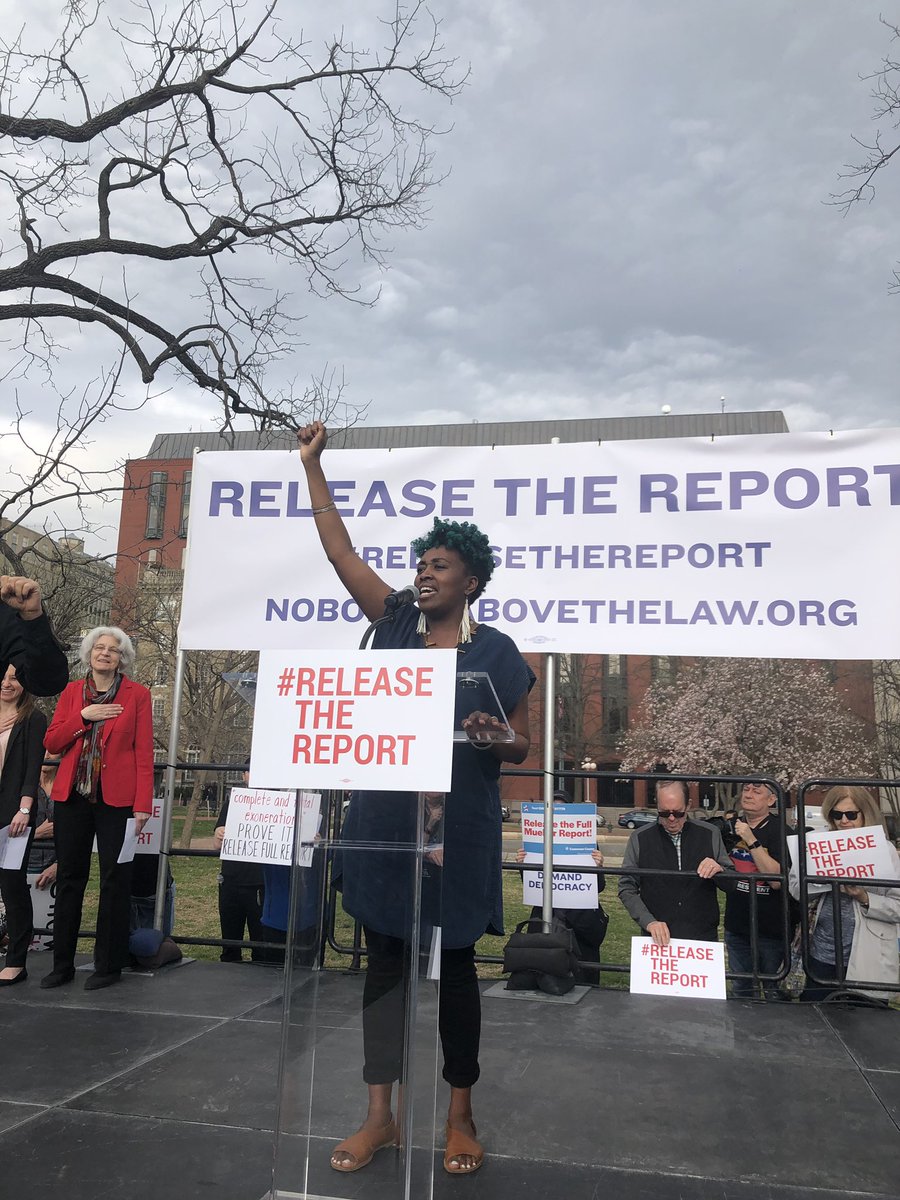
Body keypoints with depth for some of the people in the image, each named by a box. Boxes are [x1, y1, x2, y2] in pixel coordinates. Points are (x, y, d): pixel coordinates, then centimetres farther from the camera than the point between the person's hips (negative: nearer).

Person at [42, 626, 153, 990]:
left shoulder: (137, 695, 0)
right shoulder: (72, 692, 11)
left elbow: (144, 753, -4)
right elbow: (51, 742, 5)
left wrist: (143, 805, -11)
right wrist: (83, 716, -10)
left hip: (116, 798, -3)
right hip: (72, 796, 4)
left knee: (115, 881, 2)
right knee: (69, 878, 9)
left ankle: (109, 966, 13)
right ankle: (62, 964, 21)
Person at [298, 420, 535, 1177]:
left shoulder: (496, 651, -2)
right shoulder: (396, 624, 6)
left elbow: (522, 747, 2)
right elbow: (339, 549, 6)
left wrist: (495, 739, -22)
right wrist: (313, 464, 6)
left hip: (458, 829, -3)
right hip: (381, 822, 3)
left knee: (455, 968, 9)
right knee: (384, 963, 11)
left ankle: (461, 1117, 26)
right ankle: (380, 1116, 25)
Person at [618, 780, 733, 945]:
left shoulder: (710, 835, -2)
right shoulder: (639, 838, -5)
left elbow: (732, 882, 3)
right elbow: (626, 888, -5)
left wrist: (718, 871, -19)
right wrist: (649, 922, -19)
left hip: (703, 939, 1)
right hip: (658, 939, -1)